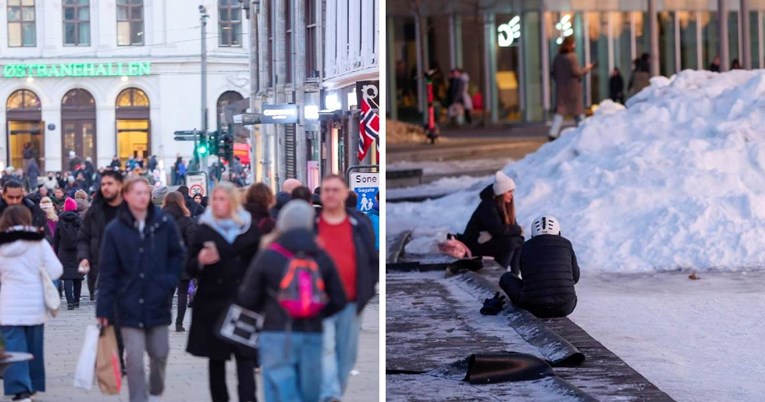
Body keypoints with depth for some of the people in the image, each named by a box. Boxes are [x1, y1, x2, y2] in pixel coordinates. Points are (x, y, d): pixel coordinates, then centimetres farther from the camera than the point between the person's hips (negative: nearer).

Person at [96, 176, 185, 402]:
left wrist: (170, 281, -6)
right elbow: (107, 272, -3)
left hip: (158, 302, 2)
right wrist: (104, 309, -6)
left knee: (159, 353, 11)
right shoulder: (114, 230, -3)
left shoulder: (165, 223, 0)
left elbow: (177, 255, 10)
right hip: (130, 305, -2)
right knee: (134, 358, -7)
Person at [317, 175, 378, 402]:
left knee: (347, 354, 7)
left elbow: (373, 261, 13)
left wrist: (367, 290, 4)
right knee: (325, 349, -16)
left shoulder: (361, 224, 9)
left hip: (351, 303, 2)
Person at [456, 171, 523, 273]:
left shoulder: (505, 205, 3)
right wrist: (518, 230, -17)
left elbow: (512, 225, 0)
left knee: (519, 240, -4)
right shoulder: (488, 206, -24)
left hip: (490, 239, 9)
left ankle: (514, 274, -2)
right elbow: (498, 230, -31)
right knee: (509, 243, -26)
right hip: (475, 245, -9)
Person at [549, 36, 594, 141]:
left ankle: (553, 133, -11)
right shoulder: (572, 57, -13)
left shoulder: (557, 58, 5)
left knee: (559, 112, 2)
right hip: (573, 88, -5)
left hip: (561, 88, 5)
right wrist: (586, 69, -1)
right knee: (578, 112, 9)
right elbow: (576, 72, -16)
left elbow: (554, 73, 9)